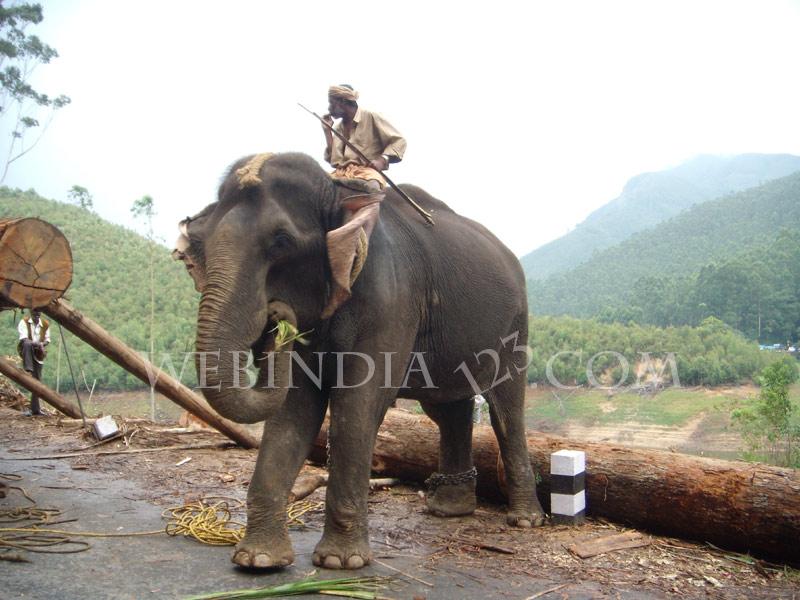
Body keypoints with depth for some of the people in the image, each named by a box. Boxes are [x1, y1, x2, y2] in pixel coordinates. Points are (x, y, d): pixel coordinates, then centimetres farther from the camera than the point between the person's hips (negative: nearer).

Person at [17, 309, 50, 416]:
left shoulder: (45, 324, 4)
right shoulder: (24, 322, -8)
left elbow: (47, 339, 13)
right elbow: (23, 339, -18)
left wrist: (42, 344, -10)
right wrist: (36, 343, -34)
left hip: (38, 354, 3)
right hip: (27, 352, -3)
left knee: (37, 380, 0)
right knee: (27, 344, -39)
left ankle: (35, 408, 7)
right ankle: (28, 370, -43)